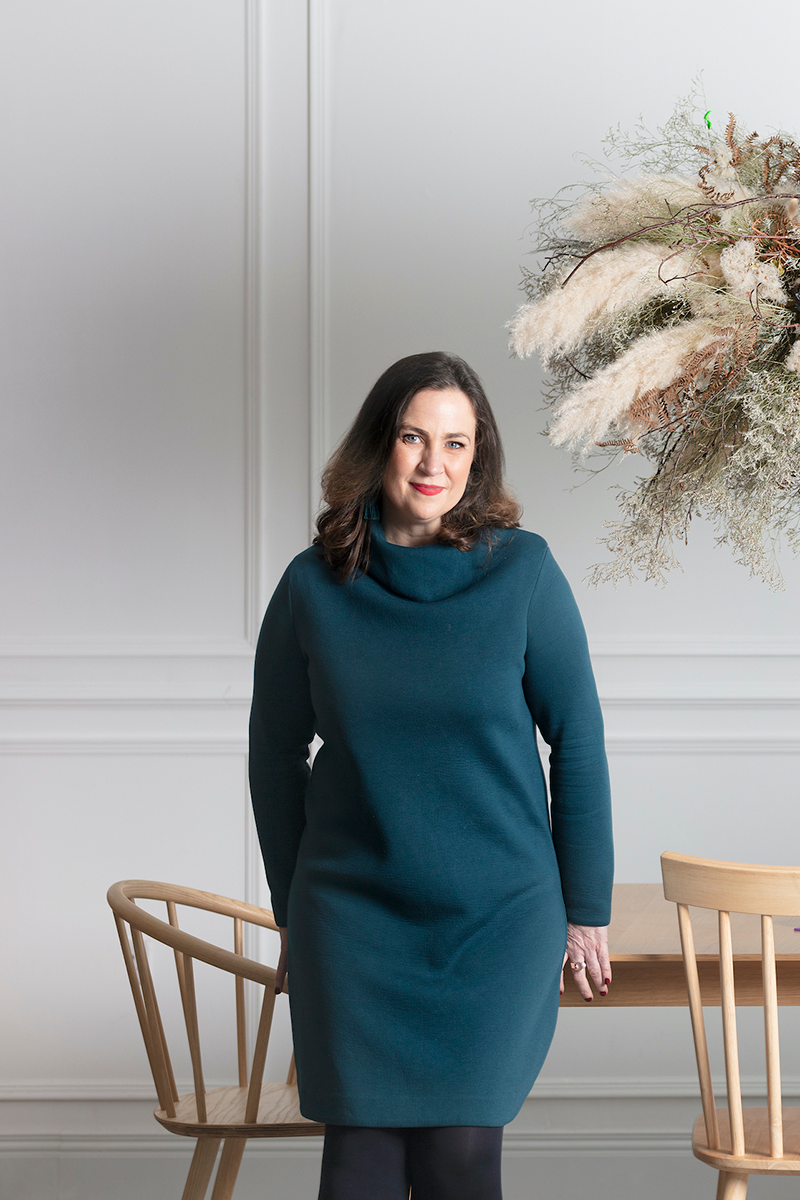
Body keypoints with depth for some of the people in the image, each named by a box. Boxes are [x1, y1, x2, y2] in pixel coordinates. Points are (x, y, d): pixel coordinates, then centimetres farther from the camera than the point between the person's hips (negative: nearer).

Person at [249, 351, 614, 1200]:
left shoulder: (522, 571, -5)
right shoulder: (313, 587, -1)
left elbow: (578, 740, -1)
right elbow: (275, 758, 9)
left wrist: (587, 908, 1)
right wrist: (291, 916, 12)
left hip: (499, 919, -1)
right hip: (354, 921, 1)